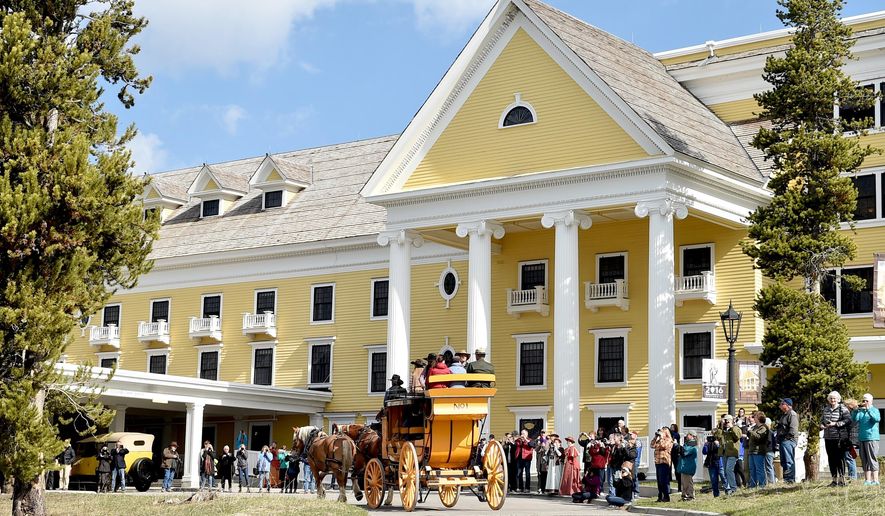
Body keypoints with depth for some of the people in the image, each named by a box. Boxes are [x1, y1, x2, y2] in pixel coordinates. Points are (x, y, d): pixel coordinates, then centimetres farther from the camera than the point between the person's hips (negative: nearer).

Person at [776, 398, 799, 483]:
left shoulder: (792, 414, -9)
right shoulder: (783, 415, 21)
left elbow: (793, 429, -18)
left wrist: (787, 437, -17)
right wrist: (778, 440, 19)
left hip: (788, 441, -10)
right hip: (782, 441, 10)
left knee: (789, 461, -10)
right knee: (783, 462, 11)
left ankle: (790, 479, -11)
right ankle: (786, 479, 16)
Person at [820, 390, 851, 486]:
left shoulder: (843, 409, -5)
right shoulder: (826, 409, 14)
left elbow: (848, 419, -15)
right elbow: (822, 419, 25)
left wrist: (835, 424, -20)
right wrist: (822, 425, 3)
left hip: (840, 438, -6)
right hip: (828, 438, 6)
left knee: (839, 458, -5)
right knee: (831, 459, 9)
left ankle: (842, 479, 2)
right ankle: (834, 479, 16)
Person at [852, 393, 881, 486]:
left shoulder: (874, 410, 0)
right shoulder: (860, 411, 14)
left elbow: (877, 419, -19)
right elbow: (854, 420, 2)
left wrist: (868, 409, -23)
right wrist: (856, 411, -12)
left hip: (872, 438, -6)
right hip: (861, 438, 6)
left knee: (872, 459, -7)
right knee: (864, 460, 7)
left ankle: (875, 480, -5)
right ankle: (867, 480, 11)